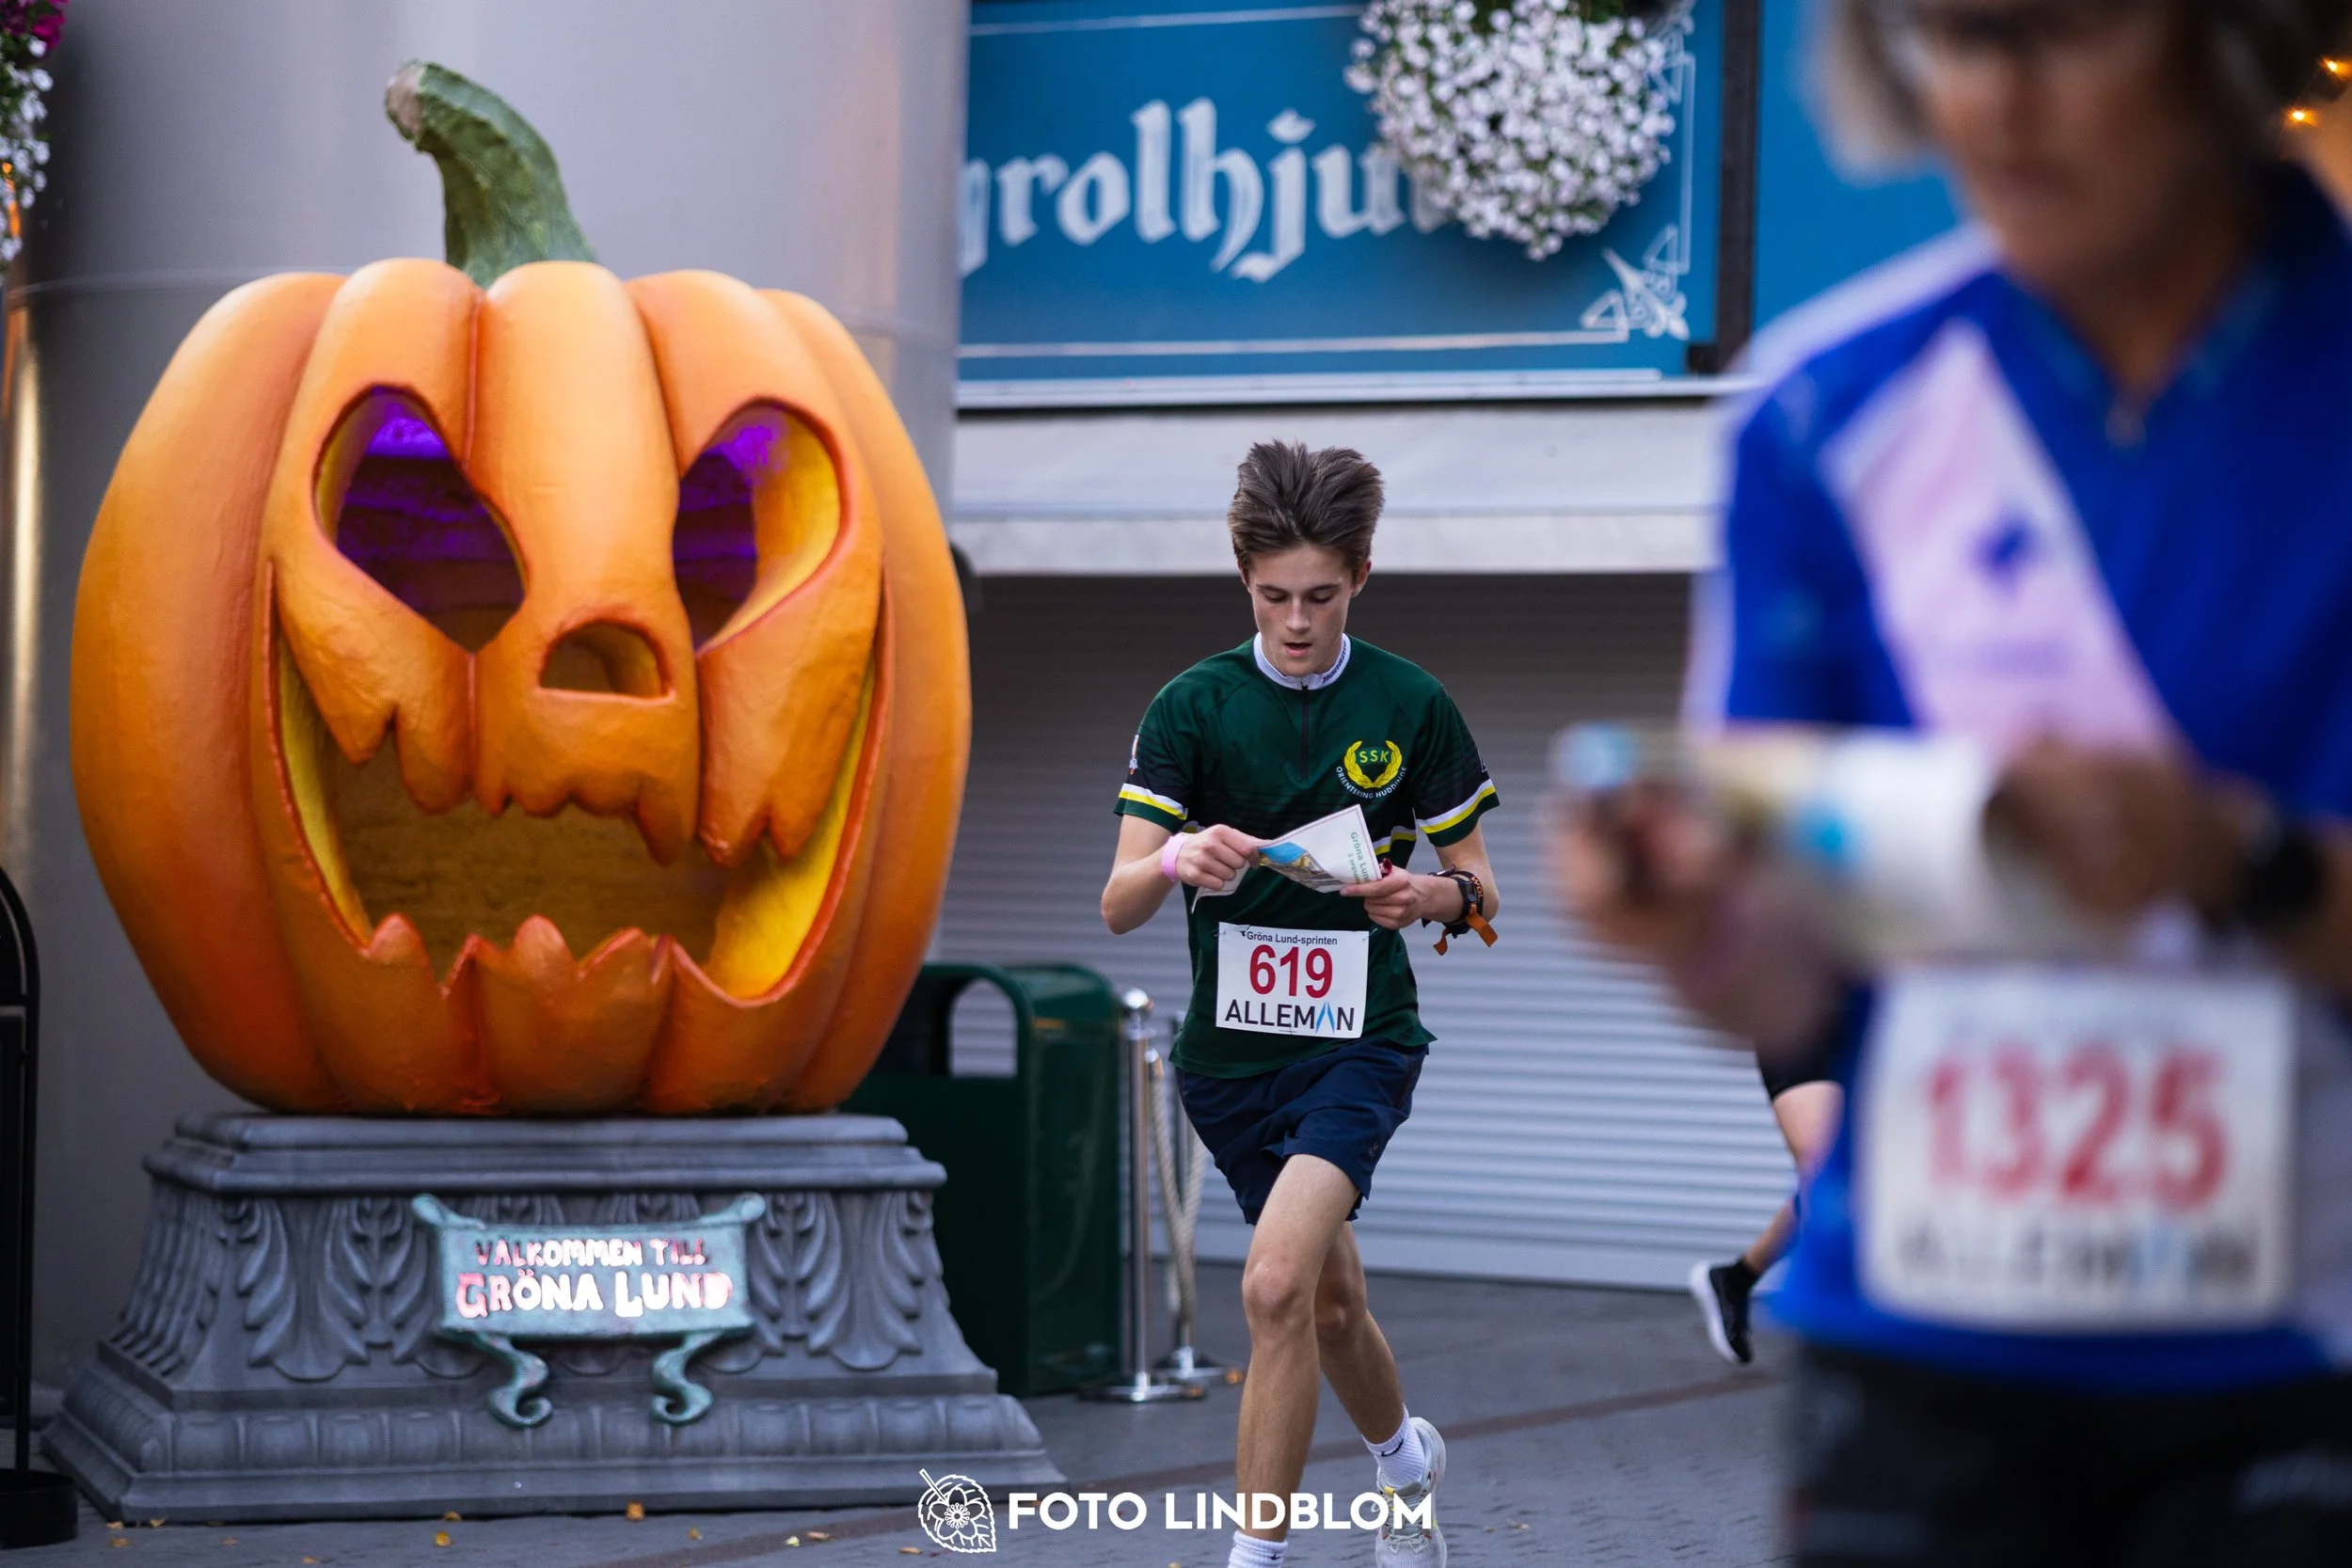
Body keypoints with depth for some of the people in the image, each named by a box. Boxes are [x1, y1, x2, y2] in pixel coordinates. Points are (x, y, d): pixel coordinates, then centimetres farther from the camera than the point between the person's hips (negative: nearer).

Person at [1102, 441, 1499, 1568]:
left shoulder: (1411, 706, -4)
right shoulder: (1192, 706, -5)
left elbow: (1476, 886, 4)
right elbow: (1118, 906, -11)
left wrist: (1432, 896, -19)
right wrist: (1175, 862, -34)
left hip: (1360, 1038, -2)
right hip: (1229, 1044, 3)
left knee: (1277, 1283, -24)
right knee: (1329, 1298, 19)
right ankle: (1406, 1458, 50)